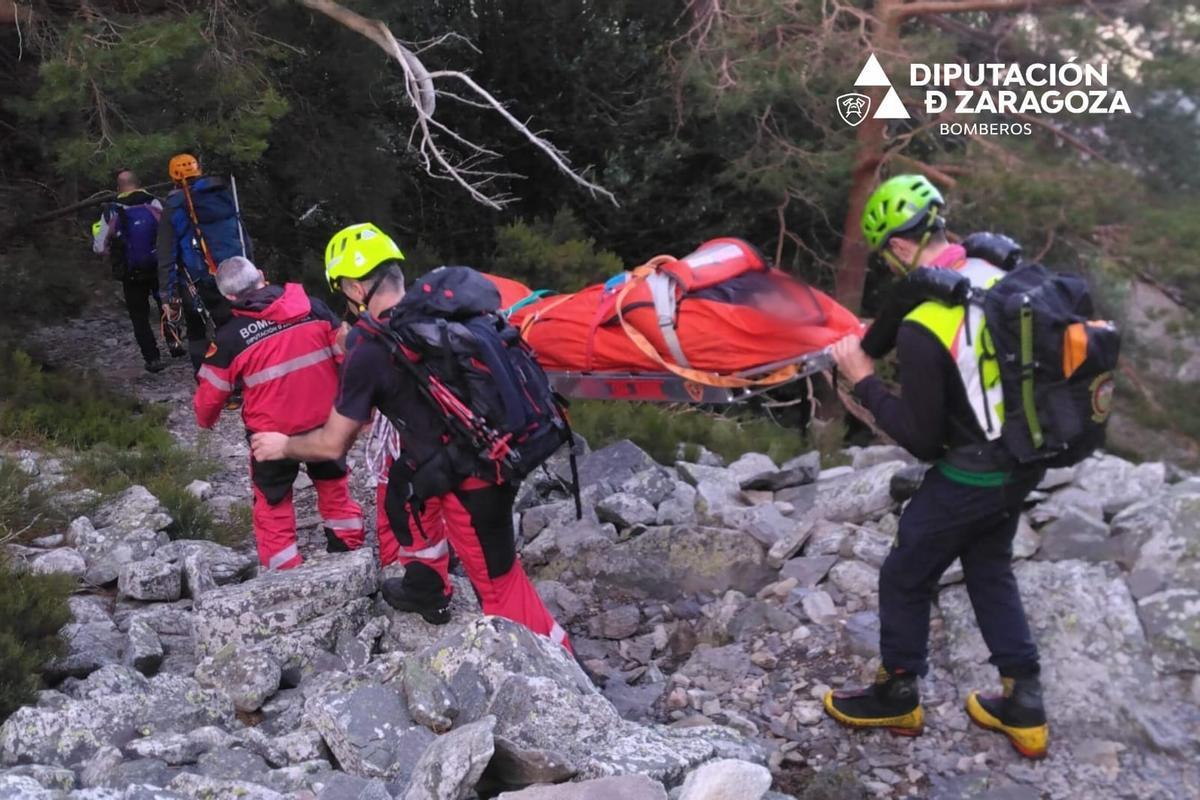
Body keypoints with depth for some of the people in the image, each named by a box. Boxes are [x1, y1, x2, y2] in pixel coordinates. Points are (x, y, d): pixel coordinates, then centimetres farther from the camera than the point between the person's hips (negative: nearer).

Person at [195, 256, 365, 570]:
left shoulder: (230, 336, -12)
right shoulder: (313, 308, -7)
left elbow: (211, 392, -3)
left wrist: (205, 420, 19)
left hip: (273, 434, -3)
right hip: (324, 423, 3)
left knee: (273, 503, 15)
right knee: (334, 485, 24)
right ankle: (349, 554, 34)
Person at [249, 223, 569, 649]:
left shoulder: (368, 353, -17)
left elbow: (333, 445, -4)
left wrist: (283, 445, 15)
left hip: (467, 480, -8)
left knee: (497, 582, 6)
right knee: (403, 484, 27)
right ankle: (426, 590, 40)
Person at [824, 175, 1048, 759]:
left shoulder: (923, 327, -26)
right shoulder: (1002, 278, -3)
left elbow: (921, 438, -19)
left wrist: (864, 382, -10)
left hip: (971, 478, -8)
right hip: (1024, 463, 8)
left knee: (905, 578, 13)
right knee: (991, 570, 25)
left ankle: (897, 696, 32)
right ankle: (1023, 707, 32)